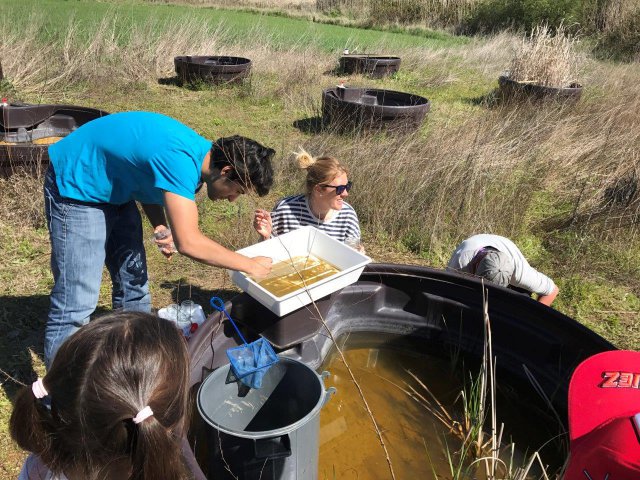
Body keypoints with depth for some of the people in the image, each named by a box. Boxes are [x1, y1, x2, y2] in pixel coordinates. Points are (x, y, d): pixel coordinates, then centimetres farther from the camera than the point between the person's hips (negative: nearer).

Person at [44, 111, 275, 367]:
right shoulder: (180, 161, -34)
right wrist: (249, 265, -25)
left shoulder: (202, 152, -6)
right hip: (76, 185, -9)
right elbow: (188, 243, -37)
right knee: (76, 303, -10)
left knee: (134, 285, 12)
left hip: (112, 187, 9)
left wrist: (161, 226, -10)